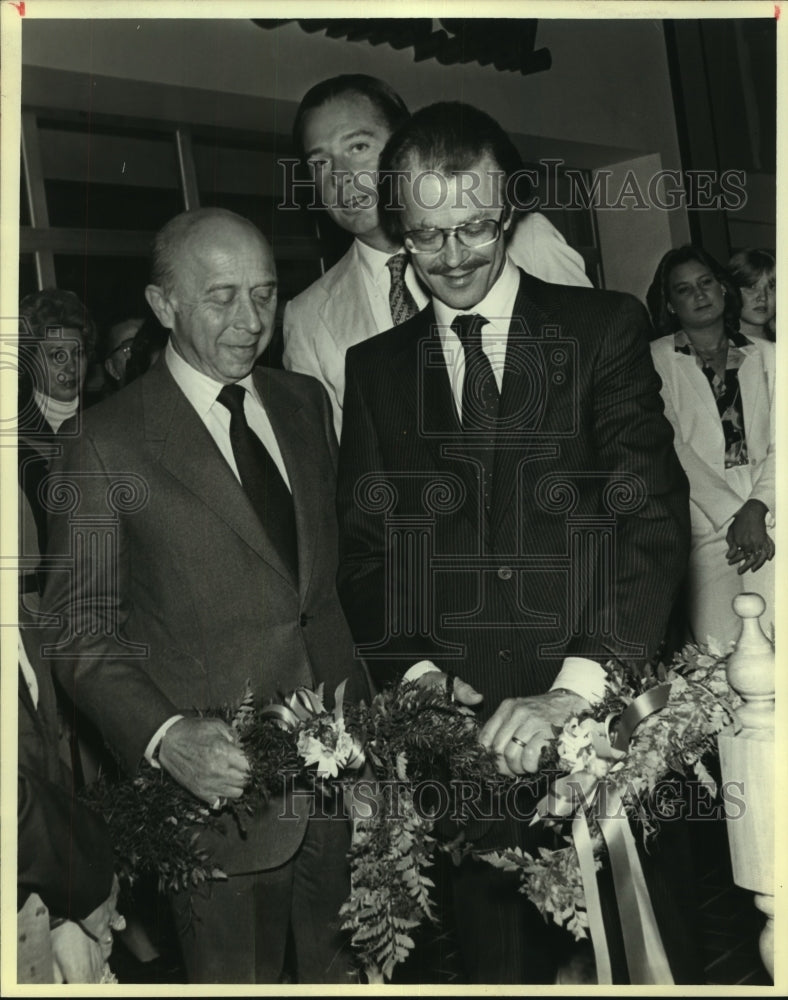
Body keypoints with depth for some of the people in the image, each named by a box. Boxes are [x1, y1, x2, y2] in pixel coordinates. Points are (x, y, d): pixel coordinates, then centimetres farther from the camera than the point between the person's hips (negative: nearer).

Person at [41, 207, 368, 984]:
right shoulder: (108, 444, -10)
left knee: (338, 964, 20)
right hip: (219, 776, -4)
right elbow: (80, 631, -8)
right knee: (237, 975, 13)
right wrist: (163, 736, -22)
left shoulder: (306, 403, 7)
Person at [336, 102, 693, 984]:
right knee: (500, 956, 7)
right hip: (457, 727, 2)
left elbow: (653, 513, -8)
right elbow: (363, 545, 8)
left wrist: (575, 687, -20)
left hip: (603, 711, -1)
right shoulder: (374, 366, 11)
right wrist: (415, 669, -9)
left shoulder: (604, 327, 2)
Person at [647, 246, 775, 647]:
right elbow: (670, 448, -2)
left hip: (766, 517, 2)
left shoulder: (765, 356, 15)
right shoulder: (655, 361, 5)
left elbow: (779, 445, 9)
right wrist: (728, 517, -10)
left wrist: (756, 509, -8)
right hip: (705, 525, -2)